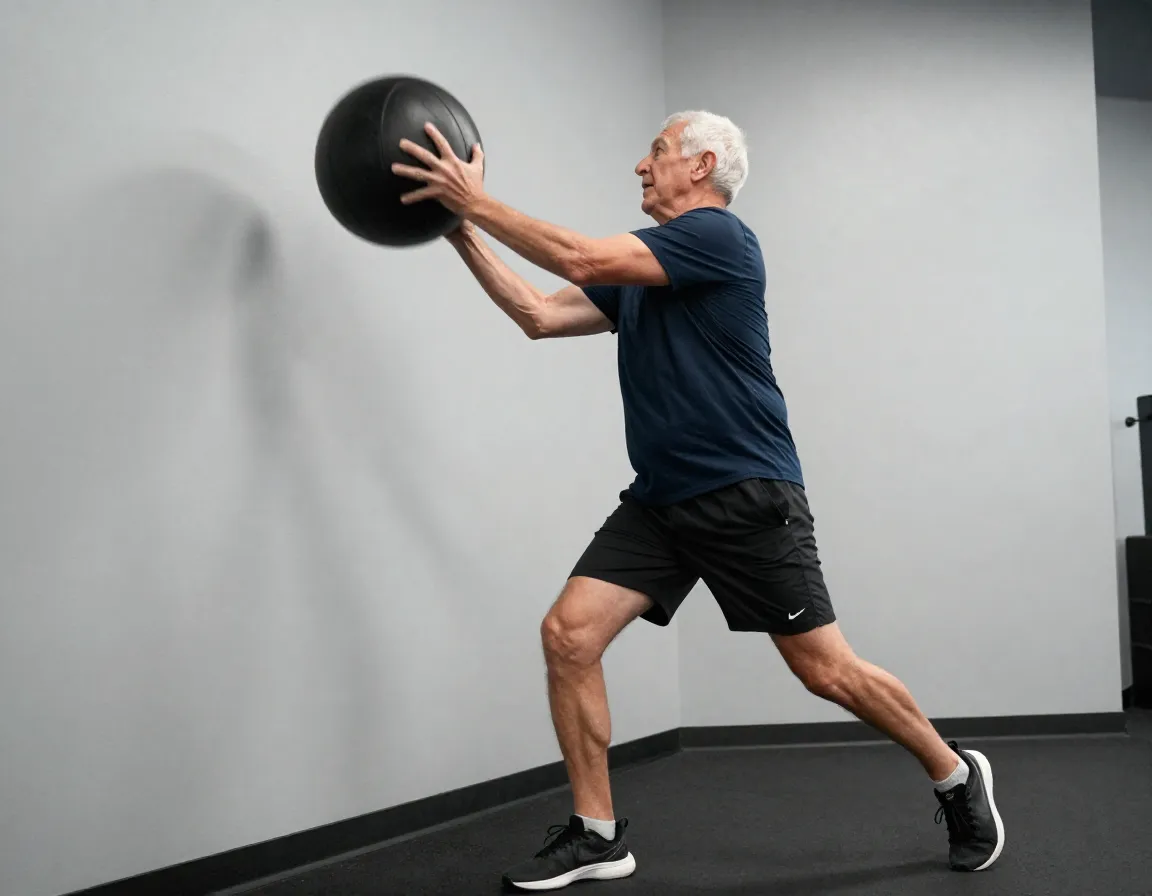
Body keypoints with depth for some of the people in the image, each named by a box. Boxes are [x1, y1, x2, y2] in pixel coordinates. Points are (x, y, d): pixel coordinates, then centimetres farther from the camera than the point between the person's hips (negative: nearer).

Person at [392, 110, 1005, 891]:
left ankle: (957, 778, 26)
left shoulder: (718, 236, -11)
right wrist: (461, 231, 7)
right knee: (569, 634, -7)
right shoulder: (638, 274, 17)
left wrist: (476, 198, -15)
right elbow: (540, 315, 11)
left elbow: (581, 258, -21)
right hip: (661, 500, 8)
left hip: (748, 496, -8)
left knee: (826, 670, 0)